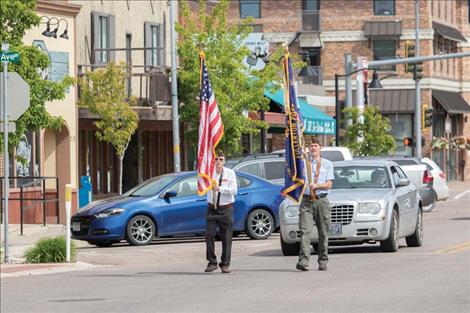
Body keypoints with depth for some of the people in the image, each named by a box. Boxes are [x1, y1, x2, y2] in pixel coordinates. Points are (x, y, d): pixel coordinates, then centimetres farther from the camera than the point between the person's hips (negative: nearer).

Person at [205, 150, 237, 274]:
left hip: (226, 208, -1)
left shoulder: (230, 173, -2)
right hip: (212, 207, 1)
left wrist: (220, 188, -22)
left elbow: (234, 190, -9)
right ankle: (212, 262, 2)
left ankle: (225, 264, 9)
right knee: (209, 235, -7)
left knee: (226, 237, 1)